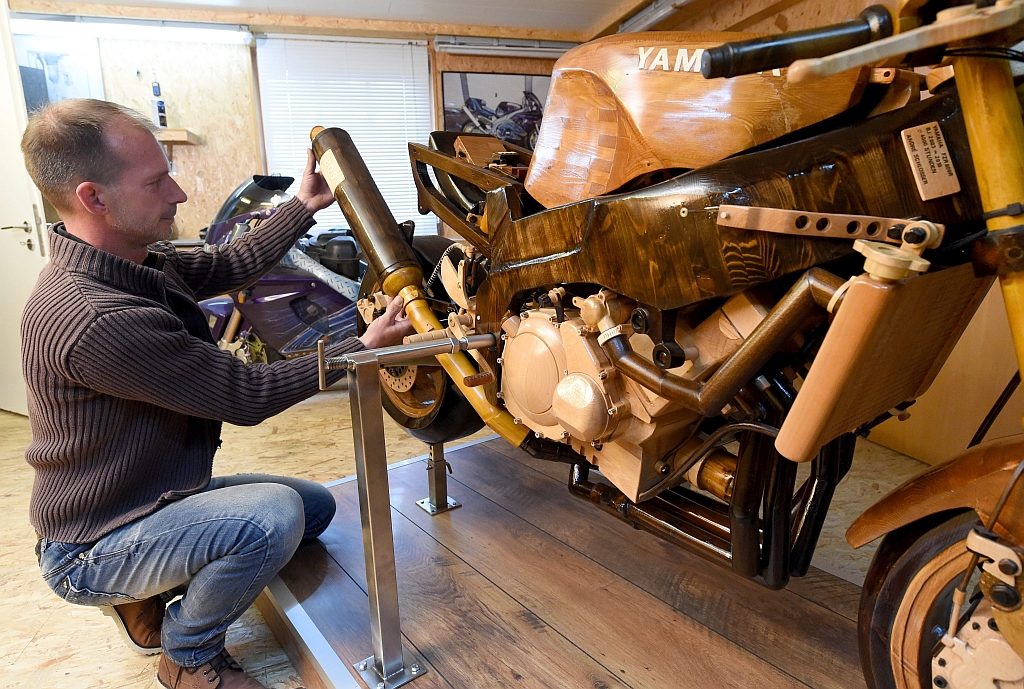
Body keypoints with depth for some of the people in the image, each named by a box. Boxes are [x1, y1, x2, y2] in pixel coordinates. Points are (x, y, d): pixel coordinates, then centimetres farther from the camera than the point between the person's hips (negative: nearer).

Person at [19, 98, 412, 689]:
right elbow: (247, 396, -28)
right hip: (92, 550, -9)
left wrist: (304, 207, 8)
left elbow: (229, 267, 8)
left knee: (316, 505, 12)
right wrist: (363, 347, -21)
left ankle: (150, 601, 18)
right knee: (273, 514, -33)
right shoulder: (95, 319, -34)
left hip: (156, 495, 9)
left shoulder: (132, 262, -4)